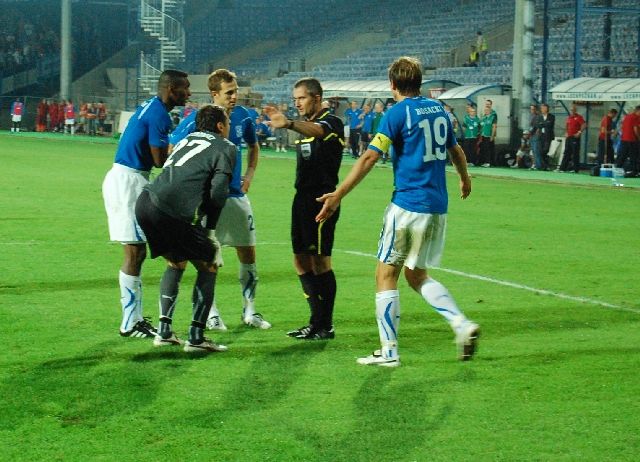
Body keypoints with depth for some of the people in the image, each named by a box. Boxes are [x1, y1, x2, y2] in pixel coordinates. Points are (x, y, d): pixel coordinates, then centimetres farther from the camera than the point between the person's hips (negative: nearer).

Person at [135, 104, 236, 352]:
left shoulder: (187, 139, 30)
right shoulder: (226, 148, 9)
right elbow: (218, 191, -3)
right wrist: (210, 230, 6)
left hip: (145, 203, 7)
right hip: (174, 212, -7)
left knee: (176, 263, 26)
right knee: (208, 266, 11)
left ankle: (164, 331, 20)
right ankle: (196, 336, 7)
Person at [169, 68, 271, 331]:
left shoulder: (243, 116, 1)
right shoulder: (197, 119, -13)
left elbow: (253, 146, 19)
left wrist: (250, 174, 7)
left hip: (237, 194, 4)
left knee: (248, 255, 7)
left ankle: (249, 311, 21)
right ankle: (211, 314, 12)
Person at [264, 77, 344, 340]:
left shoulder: (331, 123, -11)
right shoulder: (305, 124, 17)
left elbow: (316, 131, -35)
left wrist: (288, 124, -54)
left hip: (321, 198, -9)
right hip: (303, 197, 9)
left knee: (319, 260, -7)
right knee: (301, 260, 10)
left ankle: (324, 326, 0)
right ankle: (317, 322, 19)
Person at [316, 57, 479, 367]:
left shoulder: (398, 113, -8)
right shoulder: (438, 110, 12)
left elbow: (369, 158, -15)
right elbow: (456, 151, 26)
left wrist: (338, 195, -14)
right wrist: (465, 179, 46)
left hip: (407, 204, -7)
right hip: (437, 206, 7)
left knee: (386, 274, 2)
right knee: (416, 275, 18)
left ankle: (388, 351, 0)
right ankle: (462, 325, 1)